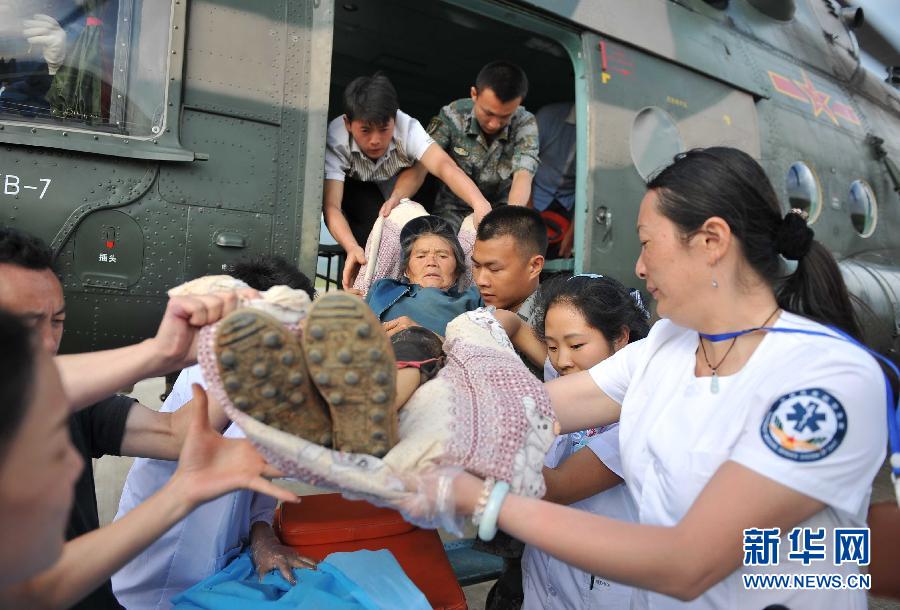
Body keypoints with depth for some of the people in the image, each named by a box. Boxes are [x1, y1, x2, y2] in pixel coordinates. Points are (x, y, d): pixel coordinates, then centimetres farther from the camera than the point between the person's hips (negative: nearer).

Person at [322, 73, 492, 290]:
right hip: (354, 189, -3)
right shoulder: (335, 141, -35)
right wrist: (353, 249, -62)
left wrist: (480, 204, -68)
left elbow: (444, 166, -50)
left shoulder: (407, 128, -34)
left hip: (401, 186, 3)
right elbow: (331, 206, -42)